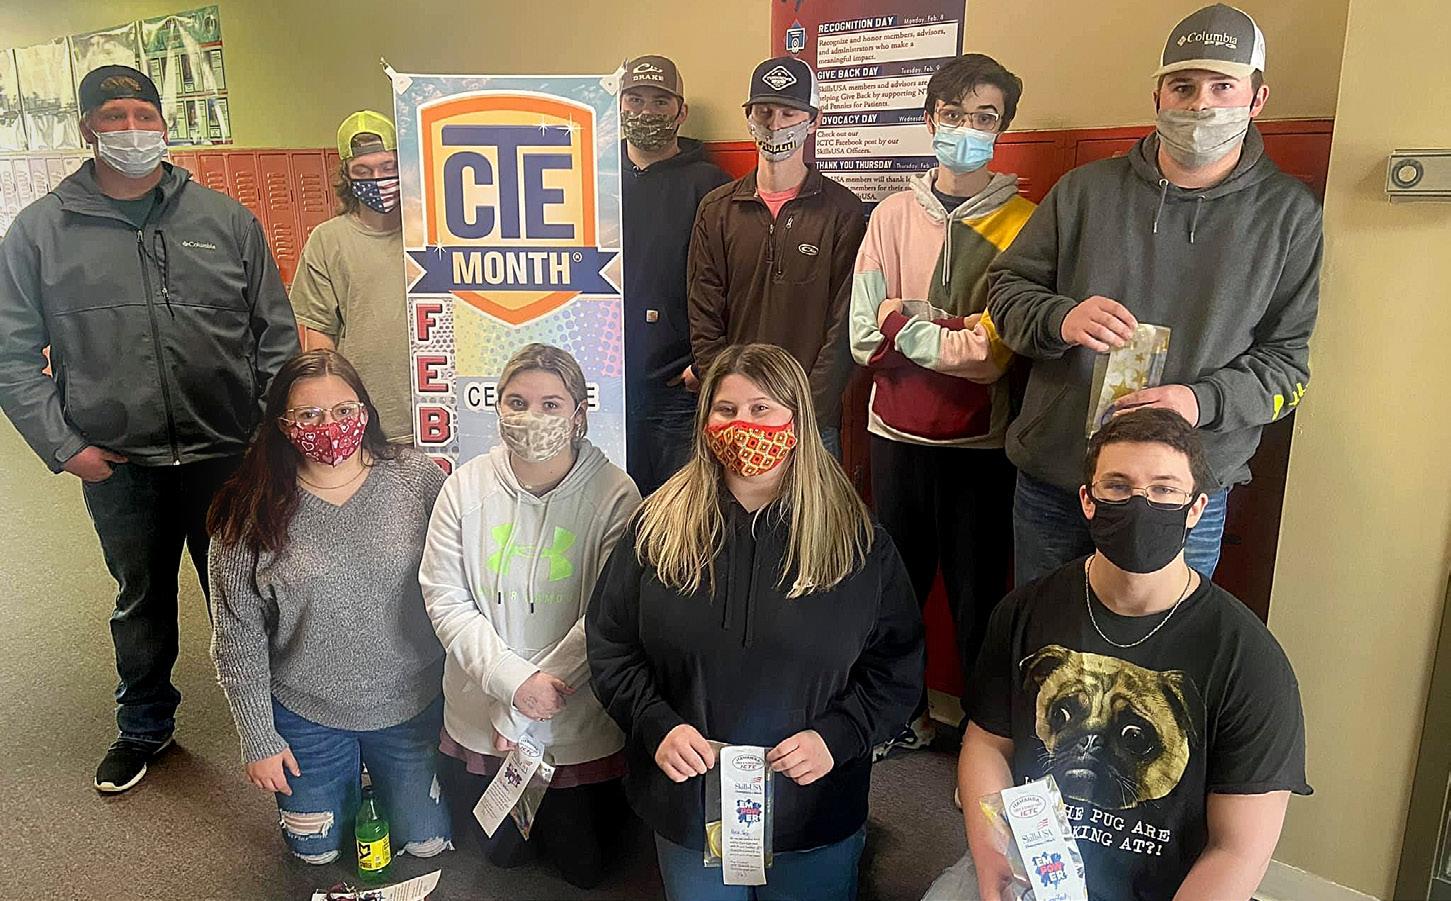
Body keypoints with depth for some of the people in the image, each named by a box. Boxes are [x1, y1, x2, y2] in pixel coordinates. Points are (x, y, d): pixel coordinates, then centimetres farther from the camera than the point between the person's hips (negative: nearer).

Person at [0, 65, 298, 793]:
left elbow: (276, 336, 3)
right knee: (140, 601, 19)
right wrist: (63, 445, -5)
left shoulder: (226, 219, 1)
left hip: (227, 455, 0)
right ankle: (144, 725, 41)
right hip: (117, 467, 1)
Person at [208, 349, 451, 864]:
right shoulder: (250, 514, -14)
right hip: (306, 715, 0)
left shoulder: (418, 480, -14)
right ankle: (343, 784, 48)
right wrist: (258, 740, -3)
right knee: (317, 851, 19)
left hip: (410, 703, 0)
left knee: (424, 846, 16)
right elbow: (238, 637, -7)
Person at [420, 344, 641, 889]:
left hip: (581, 722, -2)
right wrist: (515, 681, -22)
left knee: (584, 866, 17)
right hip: (481, 714, 2)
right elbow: (445, 599, -9)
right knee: (501, 852, 22)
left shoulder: (614, 496, -18)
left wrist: (517, 717, -18)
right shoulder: (467, 486, -9)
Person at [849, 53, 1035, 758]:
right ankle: (905, 717, 35)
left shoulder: (1023, 223, -4)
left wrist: (908, 325, -14)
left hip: (981, 442, -3)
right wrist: (956, 338, -14)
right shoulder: (894, 214, 4)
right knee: (897, 581, 16)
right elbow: (865, 336, -5)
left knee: (978, 595, 8)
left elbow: (998, 351, -15)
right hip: (896, 434, 3)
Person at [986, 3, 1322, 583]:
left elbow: (1285, 361, 0)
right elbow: (1005, 286, 5)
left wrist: (1201, 400, -20)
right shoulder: (1086, 189, 2)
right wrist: (1060, 320, -17)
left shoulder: (1288, 214, 0)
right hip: (1051, 481, 2)